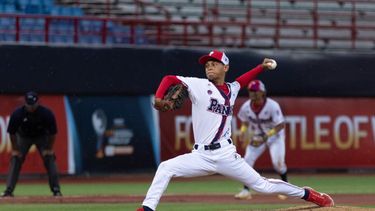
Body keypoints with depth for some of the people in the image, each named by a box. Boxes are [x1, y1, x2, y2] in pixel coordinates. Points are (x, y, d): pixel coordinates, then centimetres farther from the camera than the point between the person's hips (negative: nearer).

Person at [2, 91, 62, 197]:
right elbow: (12, 133, -14)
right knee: (15, 159, -11)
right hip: (23, 136, 1)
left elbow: (52, 132, -16)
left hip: (42, 137, 0)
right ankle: (8, 190, -9)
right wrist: (15, 149, -13)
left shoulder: (46, 113, -30)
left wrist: (49, 149, -16)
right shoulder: (17, 114, -29)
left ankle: (56, 190, -6)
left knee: (49, 159, -13)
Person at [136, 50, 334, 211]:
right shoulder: (199, 85, -1)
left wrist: (262, 67, 23)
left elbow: (242, 80, 33)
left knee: (262, 185, 4)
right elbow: (169, 79, -8)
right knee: (165, 168, -19)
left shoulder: (231, 89, 9)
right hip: (201, 156, -1)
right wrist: (158, 99, -25)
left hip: (226, 155, 1)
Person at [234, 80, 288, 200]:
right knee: (247, 160, -11)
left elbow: (281, 125, -26)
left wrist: (267, 135, -36)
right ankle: (246, 191, -5)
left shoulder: (272, 106, -26)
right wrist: (243, 131, -13)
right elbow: (245, 122, 8)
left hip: (274, 135, -4)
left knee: (277, 161, -15)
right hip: (256, 137, 4)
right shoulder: (246, 106, -12)